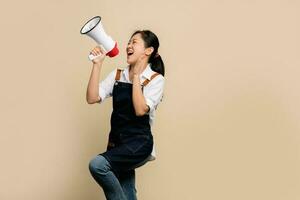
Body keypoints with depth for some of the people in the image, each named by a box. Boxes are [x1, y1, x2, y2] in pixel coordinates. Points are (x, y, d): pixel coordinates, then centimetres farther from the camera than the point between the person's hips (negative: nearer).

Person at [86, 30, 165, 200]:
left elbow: (141, 110, -18)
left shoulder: (156, 79, -4)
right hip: (117, 142, 5)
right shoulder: (117, 75, 9)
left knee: (98, 165, -28)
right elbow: (92, 98, -3)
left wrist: (136, 76, -10)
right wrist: (97, 64, -7)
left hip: (139, 143, -5)